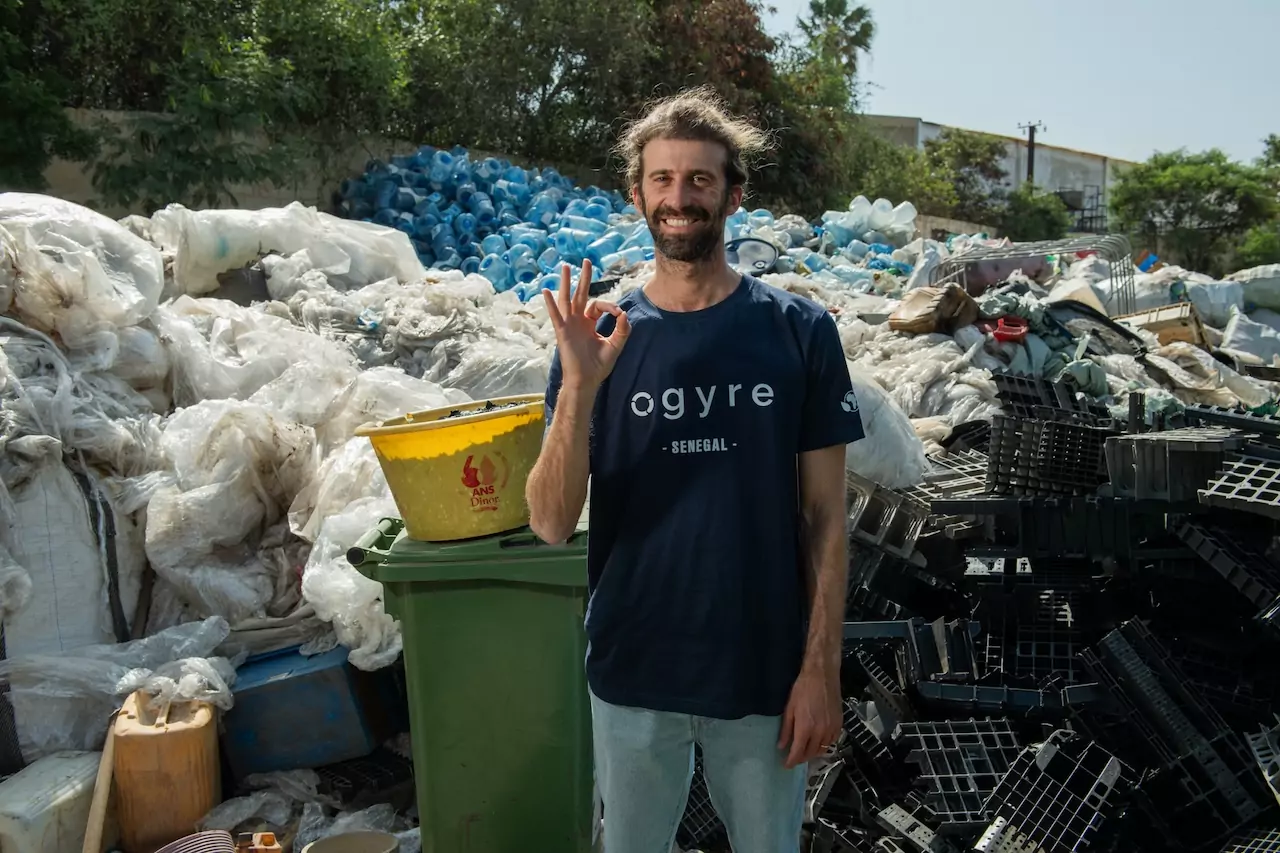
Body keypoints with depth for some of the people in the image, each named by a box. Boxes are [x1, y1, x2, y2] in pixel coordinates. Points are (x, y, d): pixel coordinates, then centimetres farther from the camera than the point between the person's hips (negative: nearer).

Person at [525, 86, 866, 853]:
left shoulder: (800, 331, -7)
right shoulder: (598, 338, -6)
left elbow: (825, 516, -4)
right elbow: (551, 524, -11)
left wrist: (822, 668, -7)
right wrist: (578, 390, -25)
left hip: (764, 671, -1)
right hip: (633, 672, 1)